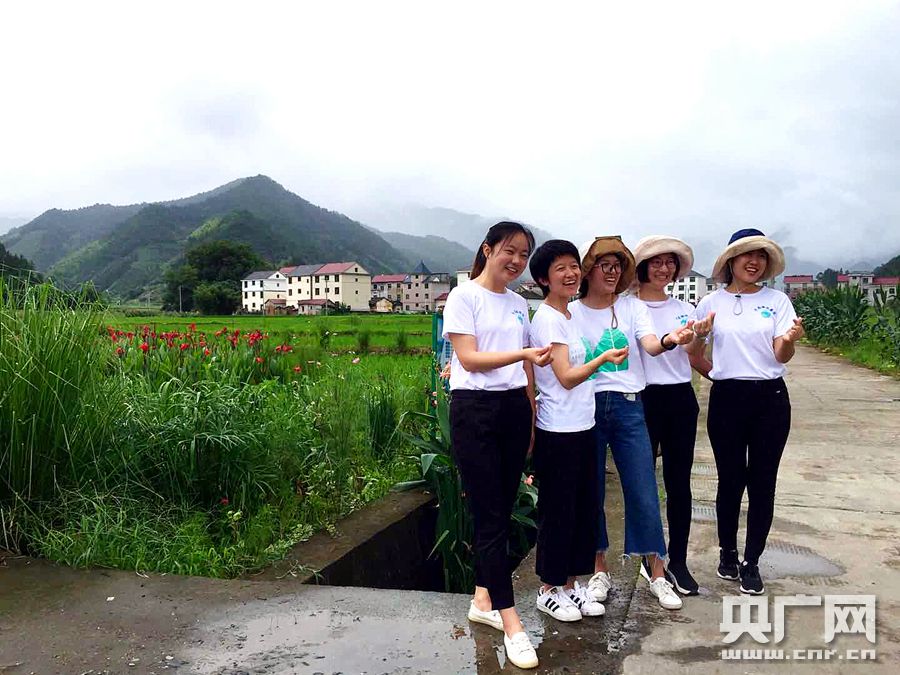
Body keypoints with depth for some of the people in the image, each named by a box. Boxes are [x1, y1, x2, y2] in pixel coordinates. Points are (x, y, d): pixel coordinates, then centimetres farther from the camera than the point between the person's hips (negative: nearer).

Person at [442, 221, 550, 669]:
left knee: (501, 512, 11)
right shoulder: (464, 297, -4)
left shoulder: (519, 305, 14)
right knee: (490, 516, -4)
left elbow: (527, 368, 16)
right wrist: (523, 354, -23)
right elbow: (469, 358, -13)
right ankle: (511, 624, 1)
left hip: (515, 411, 6)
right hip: (475, 411, -6)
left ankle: (483, 601, 26)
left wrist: (532, 419, 12)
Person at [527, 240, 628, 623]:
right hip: (557, 431, -9)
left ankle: (570, 584, 27)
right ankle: (549, 590, 18)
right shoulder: (547, 319, -14)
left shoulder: (566, 317, 12)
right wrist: (603, 358, -32)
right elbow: (566, 377, -20)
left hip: (580, 427, 9)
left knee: (583, 508, 14)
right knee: (558, 511, 2)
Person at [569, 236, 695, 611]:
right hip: (586, 407, 0)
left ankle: (657, 574, 15)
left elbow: (650, 345, -12)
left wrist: (669, 340, -35)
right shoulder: (571, 313, 2)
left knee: (643, 492, 1)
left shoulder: (633, 307, 4)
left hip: (628, 407, 1)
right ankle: (600, 569, 23)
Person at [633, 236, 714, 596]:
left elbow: (696, 360, 12)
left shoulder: (685, 309, 12)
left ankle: (678, 561, 19)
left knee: (679, 483, 8)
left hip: (681, 400, 4)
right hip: (643, 400, -4)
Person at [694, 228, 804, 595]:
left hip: (770, 398, 0)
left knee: (762, 481, 5)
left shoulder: (777, 300, 1)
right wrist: (717, 372, -4)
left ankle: (751, 562, 17)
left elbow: (782, 355, -6)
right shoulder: (711, 303, 2)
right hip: (726, 398, 0)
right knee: (731, 478, 7)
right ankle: (727, 552, 26)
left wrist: (789, 340, -26)